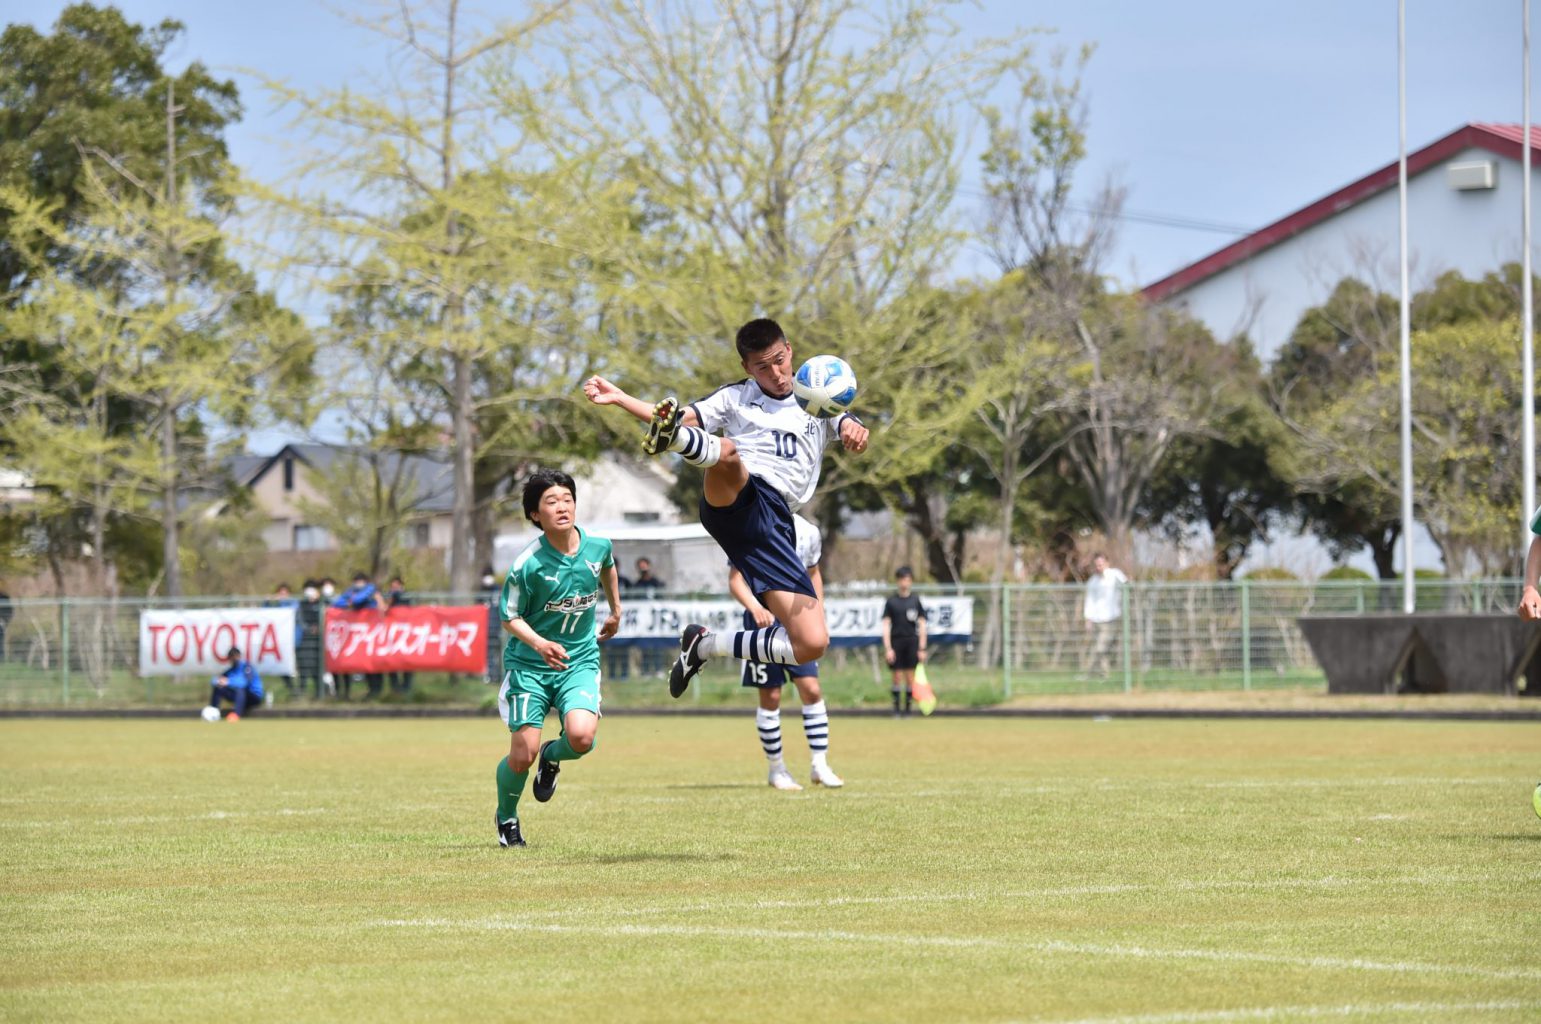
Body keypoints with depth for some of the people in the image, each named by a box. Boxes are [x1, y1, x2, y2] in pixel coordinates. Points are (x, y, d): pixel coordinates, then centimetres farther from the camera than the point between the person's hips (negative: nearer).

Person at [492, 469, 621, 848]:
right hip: (528, 664, -3)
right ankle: (506, 817, 26)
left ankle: (553, 757, 17)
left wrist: (616, 611, 32)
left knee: (581, 737, -22)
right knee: (523, 754, -7)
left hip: (580, 660, 3)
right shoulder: (528, 565, -19)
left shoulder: (597, 546, -6)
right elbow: (509, 617, -9)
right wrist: (540, 644, -26)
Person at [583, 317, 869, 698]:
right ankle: (669, 436, -73)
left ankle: (705, 645, 8)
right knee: (728, 452, -39)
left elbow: (851, 430, 6)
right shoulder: (736, 397, 24)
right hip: (735, 500, -2)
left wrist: (853, 431, -20)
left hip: (774, 526, 2)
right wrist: (618, 397, 5)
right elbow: (686, 418, 17)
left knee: (813, 643, -10)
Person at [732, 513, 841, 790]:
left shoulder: (807, 532, 5)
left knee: (811, 690, -7)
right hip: (765, 620, -3)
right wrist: (755, 607, -29)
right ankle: (776, 769, 13)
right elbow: (735, 580, -11)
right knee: (770, 698, 1)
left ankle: (820, 765, 1)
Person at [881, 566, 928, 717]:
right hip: (896, 641, -1)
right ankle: (896, 708, 7)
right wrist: (888, 648, -7)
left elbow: (922, 625, 7)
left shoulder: (915, 600, 5)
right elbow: (886, 625, 1)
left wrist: (922, 648, 2)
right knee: (897, 677, -1)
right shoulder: (891, 601, 3)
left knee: (910, 677, -1)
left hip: (912, 642, 1)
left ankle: (908, 708, 7)